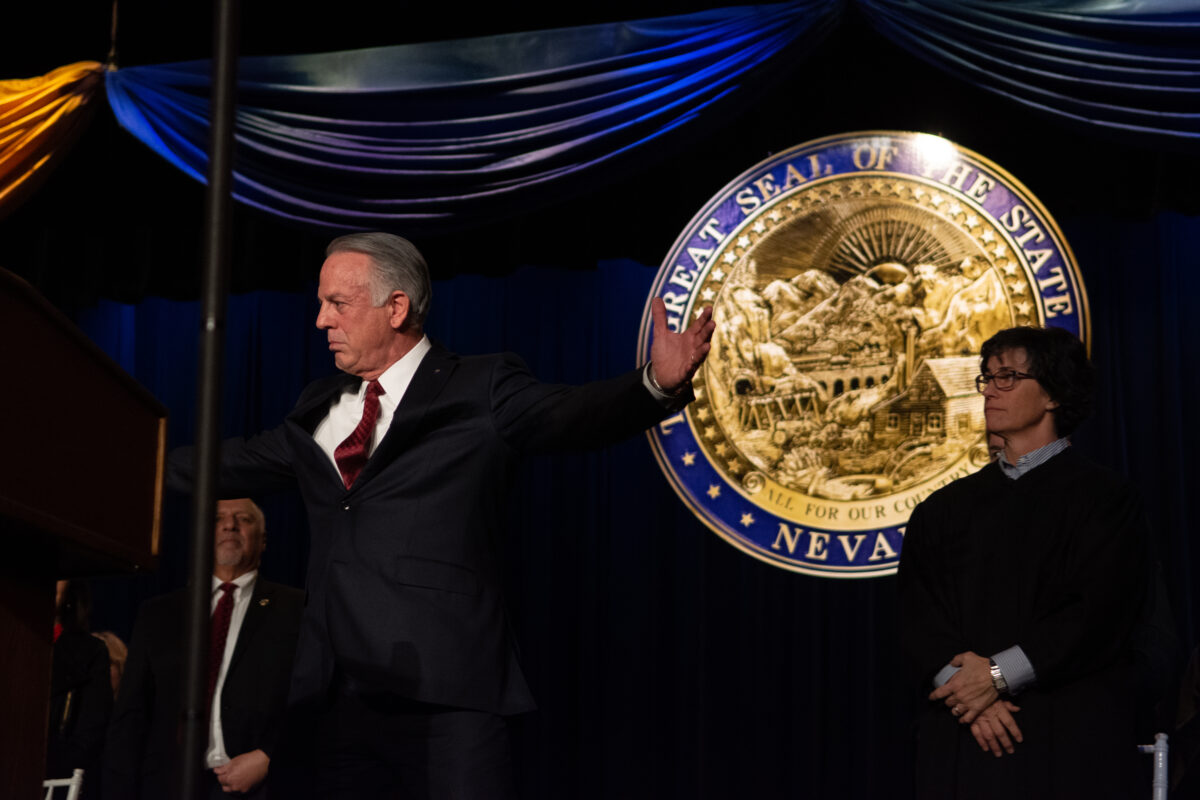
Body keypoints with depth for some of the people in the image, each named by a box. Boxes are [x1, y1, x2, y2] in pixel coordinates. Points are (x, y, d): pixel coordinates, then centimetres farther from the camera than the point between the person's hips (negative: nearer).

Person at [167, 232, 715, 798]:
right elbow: (234, 465, 30)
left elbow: (569, 415, -17)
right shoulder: (320, 408, 20)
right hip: (331, 697, 6)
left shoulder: (481, 392, 0)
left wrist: (657, 385, -36)